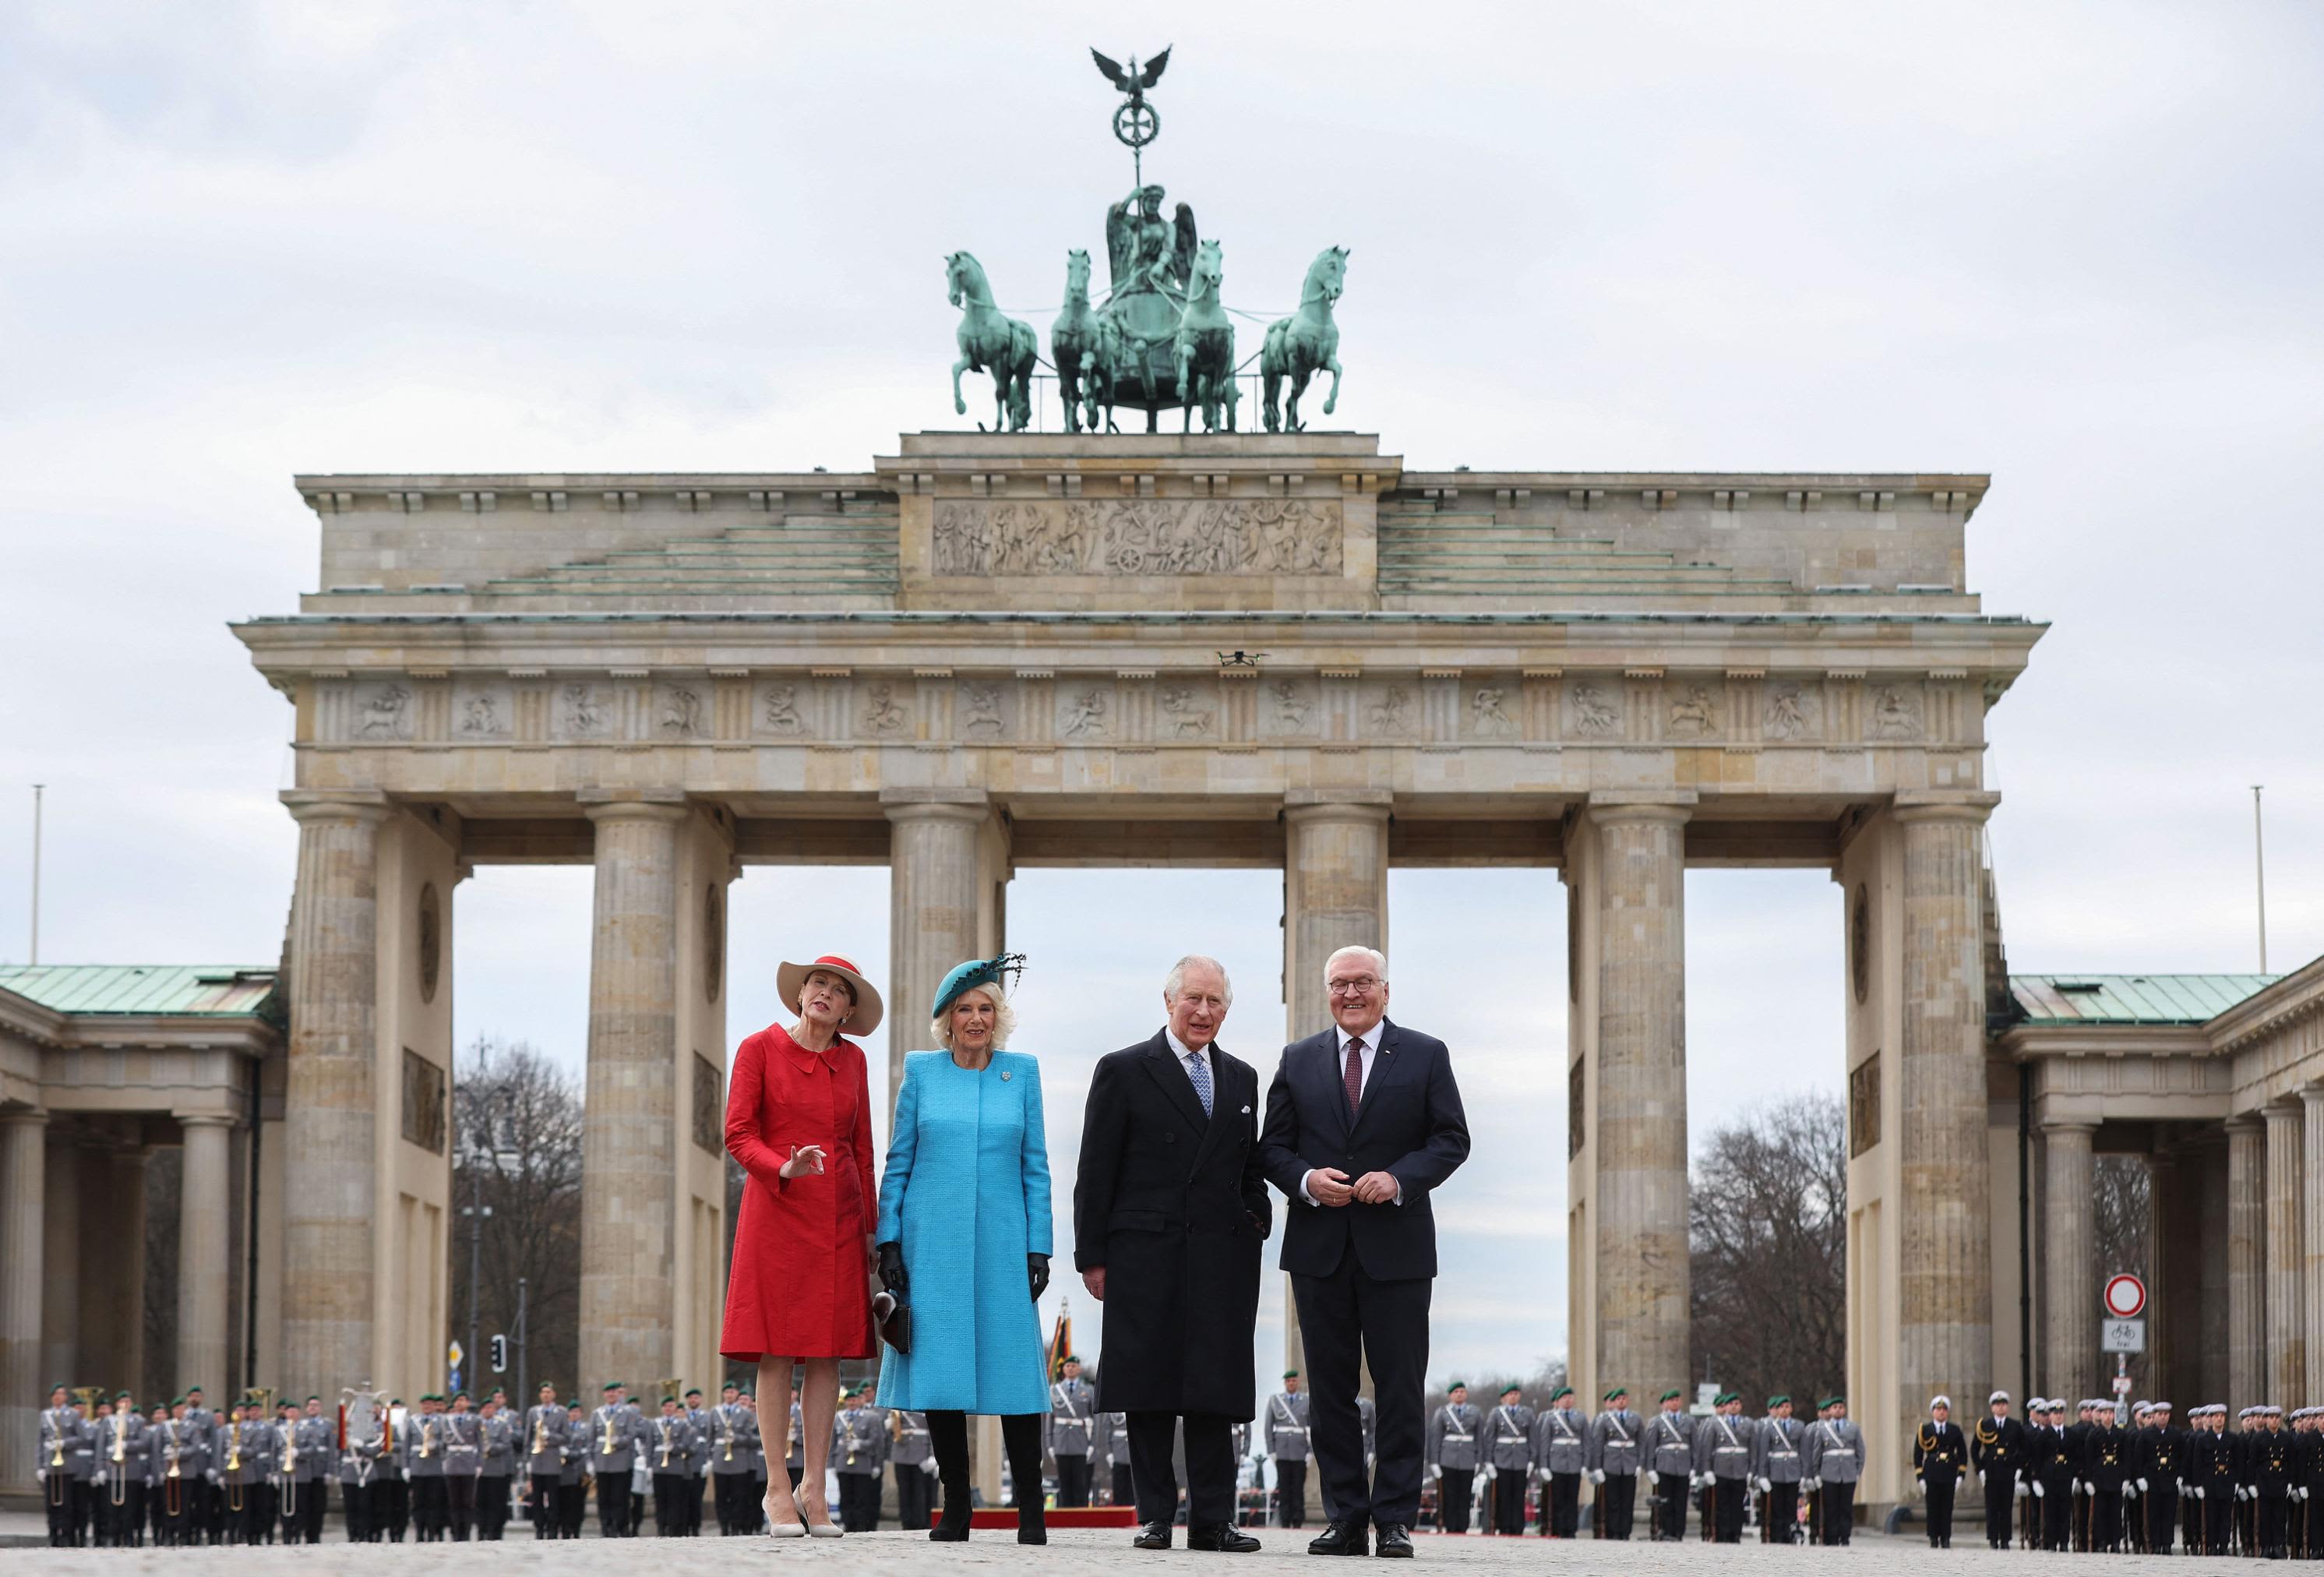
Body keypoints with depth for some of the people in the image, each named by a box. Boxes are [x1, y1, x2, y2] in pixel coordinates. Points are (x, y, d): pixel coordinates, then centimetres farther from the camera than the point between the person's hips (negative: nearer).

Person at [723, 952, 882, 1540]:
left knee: (827, 1352, 2)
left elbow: (862, 1148, 15)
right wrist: (783, 1168, -23)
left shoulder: (851, 1061, 11)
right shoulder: (760, 1049, 0)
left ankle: (814, 1489, 7)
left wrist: (870, 1226, 11)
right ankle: (777, 1489, 1)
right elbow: (738, 1134, -5)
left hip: (838, 1217, 4)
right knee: (776, 1351, -4)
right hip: (776, 1209, -4)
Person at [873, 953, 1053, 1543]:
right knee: (938, 1368, 0)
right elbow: (898, 1163, 7)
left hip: (1000, 1246, 0)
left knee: (1014, 1368, -4)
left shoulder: (1022, 1071, 7)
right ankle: (955, 1509, 8)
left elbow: (1035, 1167, 7)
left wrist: (1038, 1248, 1)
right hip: (932, 1245, 0)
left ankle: (1030, 1513, 1)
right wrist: (889, 1242, 0)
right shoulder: (922, 1071, 6)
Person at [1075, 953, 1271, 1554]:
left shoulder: (1242, 1078, 16)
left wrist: (1256, 1222, 3)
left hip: (1222, 1257, 3)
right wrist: (1091, 1256, -4)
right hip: (1145, 1256, -3)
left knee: (1215, 1391, 2)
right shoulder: (1123, 1071, 2)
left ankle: (1212, 1520, 5)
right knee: (1148, 1390, 0)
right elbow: (1096, 1172, 0)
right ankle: (1155, 1516, 6)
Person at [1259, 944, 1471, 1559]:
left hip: (1396, 1247, -2)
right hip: (1319, 1248, 2)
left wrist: (1399, 1179, -15)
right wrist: (1306, 1180, -11)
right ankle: (1345, 1515, 9)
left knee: (1400, 1388, -2)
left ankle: (1395, 1518, 2)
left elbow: (1451, 1139, 1)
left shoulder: (1425, 1055, 5)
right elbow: (1273, 1146, 9)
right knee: (1330, 1387, 4)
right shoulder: (1298, 1060, 11)